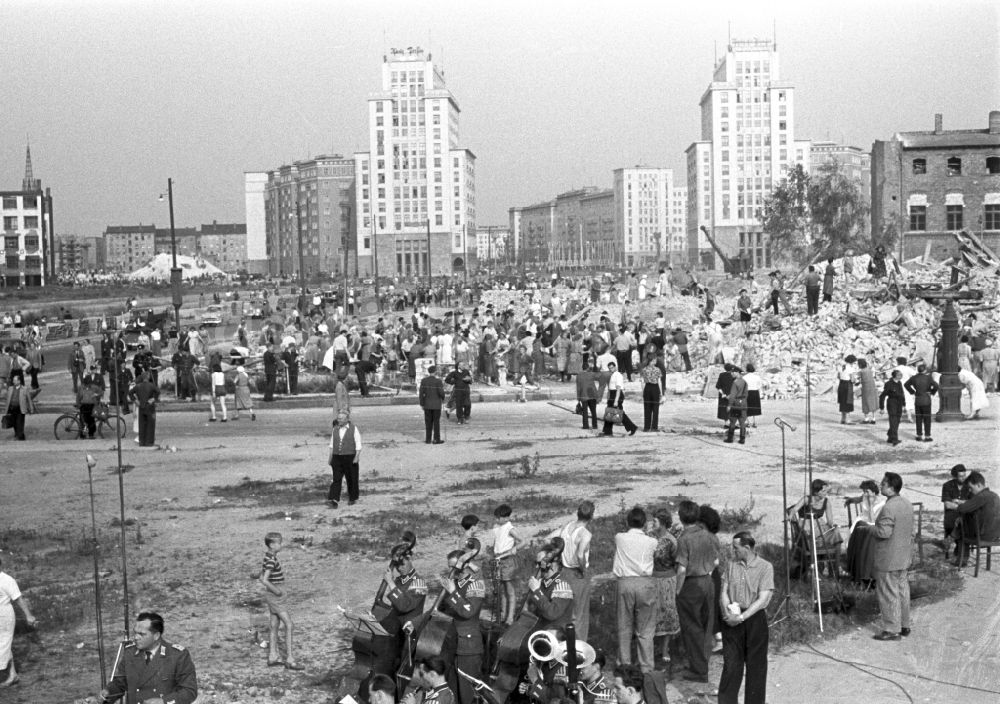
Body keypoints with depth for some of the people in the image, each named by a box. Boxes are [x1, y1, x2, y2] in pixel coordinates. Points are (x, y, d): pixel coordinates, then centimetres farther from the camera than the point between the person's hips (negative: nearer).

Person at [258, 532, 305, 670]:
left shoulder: (268, 557, 7)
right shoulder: (271, 560, -21)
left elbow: (261, 578, 15)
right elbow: (264, 580, -29)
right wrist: (277, 591, -18)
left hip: (272, 596, 9)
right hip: (276, 597, -9)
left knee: (275, 626, 15)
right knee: (288, 625, -6)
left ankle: (272, 657, 22)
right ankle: (289, 660, -5)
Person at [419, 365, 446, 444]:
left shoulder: (423, 380, -2)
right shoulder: (438, 381, -13)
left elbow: (421, 393, -2)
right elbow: (441, 392, -16)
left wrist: (422, 404, 6)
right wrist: (443, 398, 5)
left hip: (427, 405, 3)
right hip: (436, 405, -3)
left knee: (428, 422, 9)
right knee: (436, 422, 3)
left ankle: (428, 439, 10)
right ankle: (436, 439, 4)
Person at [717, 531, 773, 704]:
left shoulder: (765, 567, -7)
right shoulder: (731, 565, 7)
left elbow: (763, 599, -13)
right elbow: (724, 592, 6)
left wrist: (742, 617, -18)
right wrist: (727, 612, -13)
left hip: (755, 619, -3)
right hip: (732, 620, 3)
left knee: (756, 665, 5)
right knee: (731, 664, 2)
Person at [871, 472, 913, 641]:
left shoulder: (888, 508, -24)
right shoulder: (908, 505, 6)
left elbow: (884, 532, -28)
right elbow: (910, 532, 13)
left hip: (888, 561, -9)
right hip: (904, 557, 9)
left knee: (888, 594, 0)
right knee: (902, 590, 17)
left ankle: (892, 630, 5)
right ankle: (904, 625, 26)